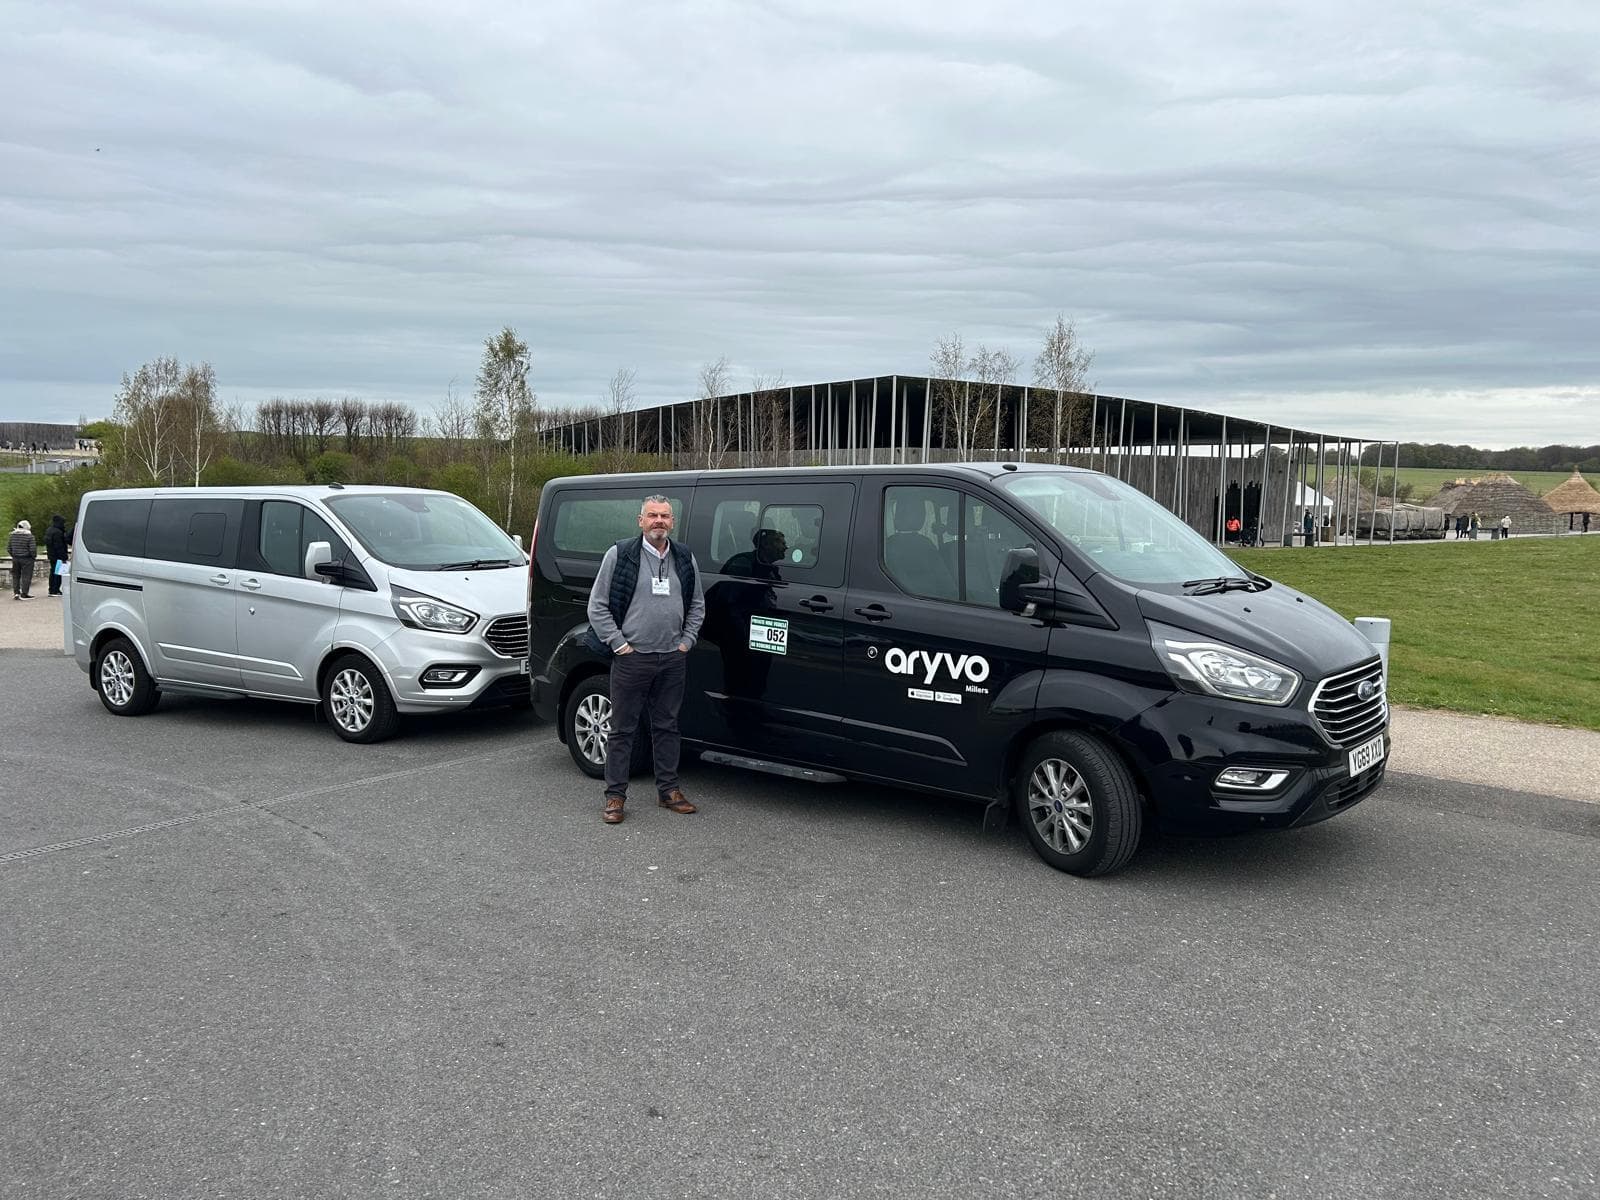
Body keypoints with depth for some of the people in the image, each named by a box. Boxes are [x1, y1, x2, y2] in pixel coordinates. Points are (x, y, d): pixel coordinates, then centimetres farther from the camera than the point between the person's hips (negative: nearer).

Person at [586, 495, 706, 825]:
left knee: (667, 726, 13)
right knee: (622, 728, 2)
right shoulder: (619, 555, -4)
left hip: (673, 659, 4)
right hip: (632, 658, -4)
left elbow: (697, 605, 18)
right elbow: (597, 605, -2)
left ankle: (669, 790, 23)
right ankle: (615, 796, 10)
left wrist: (687, 640, 7)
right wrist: (618, 643, -8)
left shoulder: (685, 559, 9)